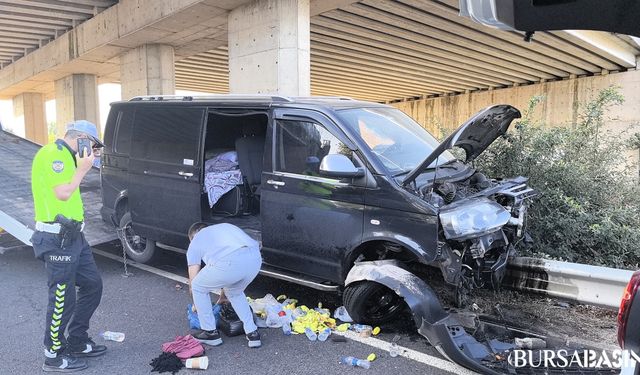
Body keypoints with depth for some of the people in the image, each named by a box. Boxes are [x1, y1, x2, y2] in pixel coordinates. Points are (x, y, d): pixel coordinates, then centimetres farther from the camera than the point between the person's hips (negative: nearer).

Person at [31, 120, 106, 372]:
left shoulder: (64, 156, 17)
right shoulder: (52, 154, -14)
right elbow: (63, 193, -22)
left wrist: (81, 166, 10)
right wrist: (82, 169, -10)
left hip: (72, 236, 10)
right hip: (57, 239, -10)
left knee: (92, 285, 15)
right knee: (63, 299, 0)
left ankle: (77, 343, 29)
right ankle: (54, 357, 17)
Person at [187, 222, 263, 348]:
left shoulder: (195, 243, 26)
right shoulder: (223, 227, 41)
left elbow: (193, 280, 26)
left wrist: (196, 305, 46)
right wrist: (223, 296, 58)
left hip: (229, 262, -5)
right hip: (255, 258, 6)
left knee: (199, 288, 24)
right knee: (235, 293, 34)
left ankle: (210, 333, 32)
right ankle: (252, 333, 31)